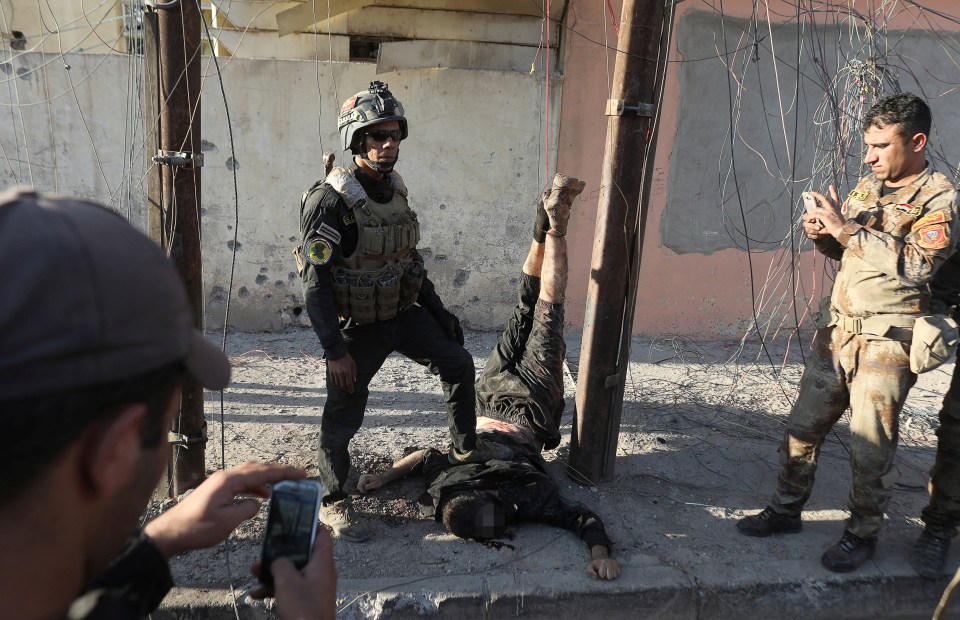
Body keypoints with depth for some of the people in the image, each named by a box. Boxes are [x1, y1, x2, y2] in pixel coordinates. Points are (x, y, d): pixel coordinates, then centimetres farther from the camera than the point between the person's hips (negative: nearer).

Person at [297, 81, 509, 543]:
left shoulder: (395, 189, 3)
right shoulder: (331, 200, -21)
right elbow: (315, 283, -22)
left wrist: (437, 309, 16)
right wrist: (335, 350, -24)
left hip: (404, 314, 8)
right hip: (357, 328, -7)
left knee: (459, 365, 14)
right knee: (344, 416, 4)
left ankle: (465, 447, 35)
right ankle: (332, 504, 23)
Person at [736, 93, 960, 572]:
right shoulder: (867, 186, 12)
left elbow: (917, 263, -24)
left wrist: (848, 230, -24)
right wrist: (824, 236, 0)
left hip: (887, 339, -6)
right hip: (837, 329, 6)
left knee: (871, 445, 2)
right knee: (803, 426, 10)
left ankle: (863, 533, 21)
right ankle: (786, 510, 25)